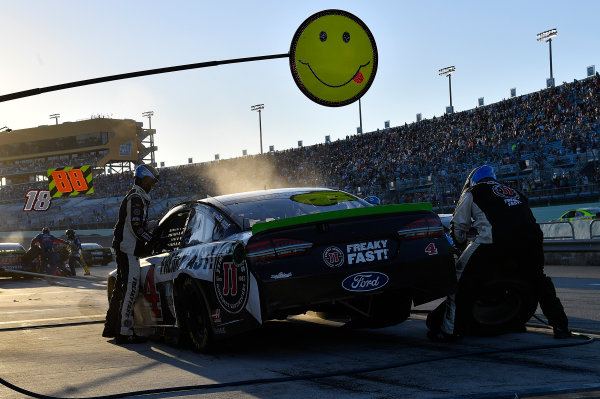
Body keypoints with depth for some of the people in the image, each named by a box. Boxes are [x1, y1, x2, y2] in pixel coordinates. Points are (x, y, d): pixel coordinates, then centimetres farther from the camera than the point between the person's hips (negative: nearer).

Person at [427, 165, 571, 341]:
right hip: (530, 237, 5)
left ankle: (448, 329, 5)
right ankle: (560, 325, 28)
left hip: (495, 238, -5)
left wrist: (462, 246, 41)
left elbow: (458, 225, 23)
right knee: (537, 279, 28)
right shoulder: (512, 190, 37)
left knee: (459, 276, 8)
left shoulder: (472, 192, 23)